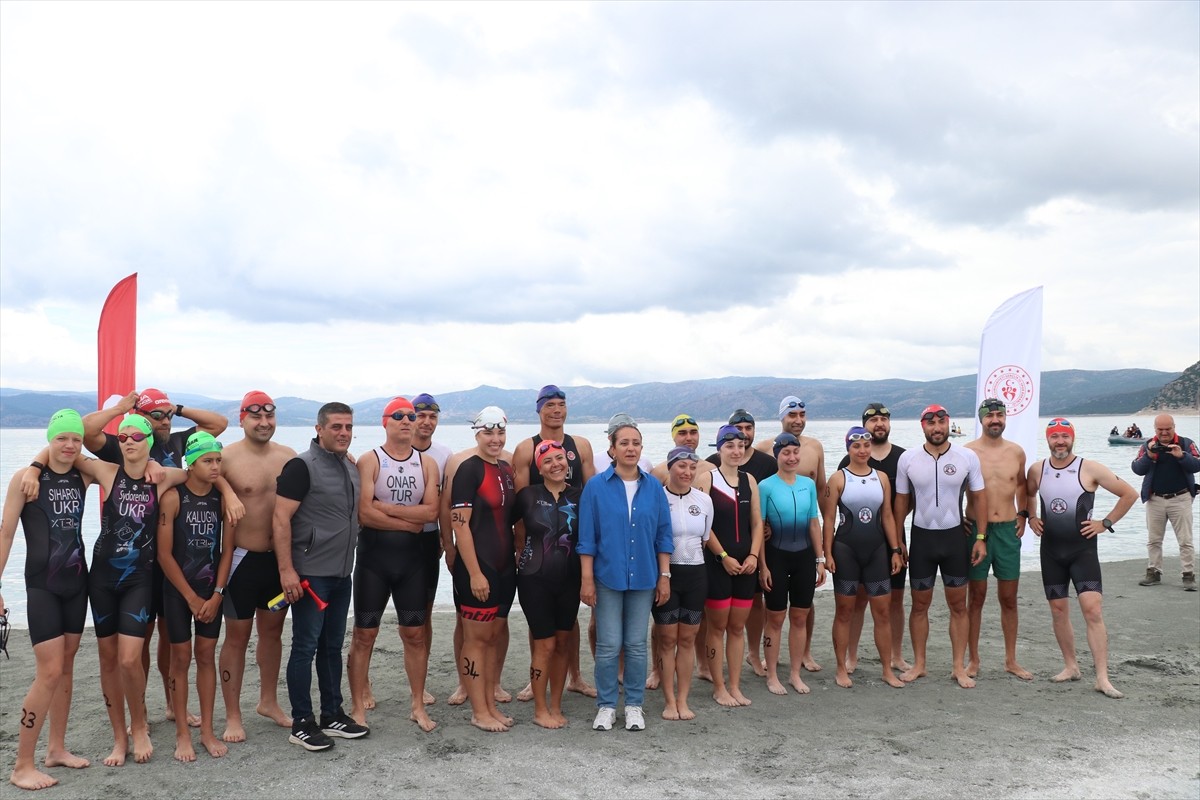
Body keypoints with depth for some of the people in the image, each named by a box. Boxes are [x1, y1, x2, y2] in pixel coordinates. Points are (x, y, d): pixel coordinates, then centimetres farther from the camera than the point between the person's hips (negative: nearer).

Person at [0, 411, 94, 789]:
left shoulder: (82, 477, 2)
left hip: (76, 583, 5)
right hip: (42, 585, -5)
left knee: (66, 666, 12)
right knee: (49, 672, -9)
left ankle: (56, 748, 25)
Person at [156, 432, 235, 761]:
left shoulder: (223, 496, -2)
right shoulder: (173, 497, -12)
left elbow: (227, 549, 0)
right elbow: (165, 554, -11)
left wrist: (215, 595, -6)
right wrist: (192, 598, -9)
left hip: (211, 588, 3)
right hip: (178, 589, -3)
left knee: (206, 656, 9)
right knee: (181, 658, 4)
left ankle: (207, 731, 18)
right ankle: (182, 733, 15)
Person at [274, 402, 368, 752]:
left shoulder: (351, 468, 12)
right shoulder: (302, 467, -12)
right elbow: (280, 519, -17)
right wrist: (286, 570, -21)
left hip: (341, 574, 8)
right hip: (310, 575, -8)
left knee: (333, 646, 14)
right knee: (305, 647, 0)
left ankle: (332, 715, 25)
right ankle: (301, 723, 9)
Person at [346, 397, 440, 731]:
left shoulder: (427, 464, 5)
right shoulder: (369, 461, -6)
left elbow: (431, 511, -9)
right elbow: (365, 513, -17)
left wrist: (387, 507, -15)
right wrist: (410, 522, -10)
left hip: (413, 556, 3)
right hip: (373, 554, -3)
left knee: (415, 634, 9)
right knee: (364, 634, 4)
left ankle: (418, 706, 20)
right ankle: (358, 707, 16)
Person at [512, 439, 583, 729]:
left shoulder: (579, 496, -1)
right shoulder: (528, 495, -6)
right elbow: (517, 530, 9)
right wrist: (527, 556, 9)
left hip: (568, 580, 3)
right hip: (535, 579, -3)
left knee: (563, 643, 9)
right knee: (545, 643, -2)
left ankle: (556, 706, 23)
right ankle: (540, 710, 12)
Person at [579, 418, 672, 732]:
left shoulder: (653, 488, 3)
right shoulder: (596, 487, -3)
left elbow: (663, 535, 6)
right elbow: (587, 537, -3)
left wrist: (664, 576, 3)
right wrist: (587, 579, -6)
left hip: (643, 577, 2)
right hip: (607, 576, -2)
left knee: (636, 644, 9)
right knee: (608, 645, 1)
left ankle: (634, 706, 21)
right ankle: (606, 706, 16)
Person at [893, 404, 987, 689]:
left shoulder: (967, 457, -5)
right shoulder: (908, 459, -4)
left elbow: (979, 496, 2)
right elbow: (902, 501, 4)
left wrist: (981, 537, -3)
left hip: (955, 537, 0)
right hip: (921, 538, 0)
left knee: (958, 605, 7)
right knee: (920, 604, 8)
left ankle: (959, 667, 16)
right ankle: (919, 664, 20)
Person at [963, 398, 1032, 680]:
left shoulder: (1016, 452, 4)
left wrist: (1023, 514, 10)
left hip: (1008, 530, 3)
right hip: (975, 530, -3)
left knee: (1009, 599, 10)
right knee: (976, 598, 5)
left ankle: (1011, 660, 22)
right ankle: (973, 660, 16)